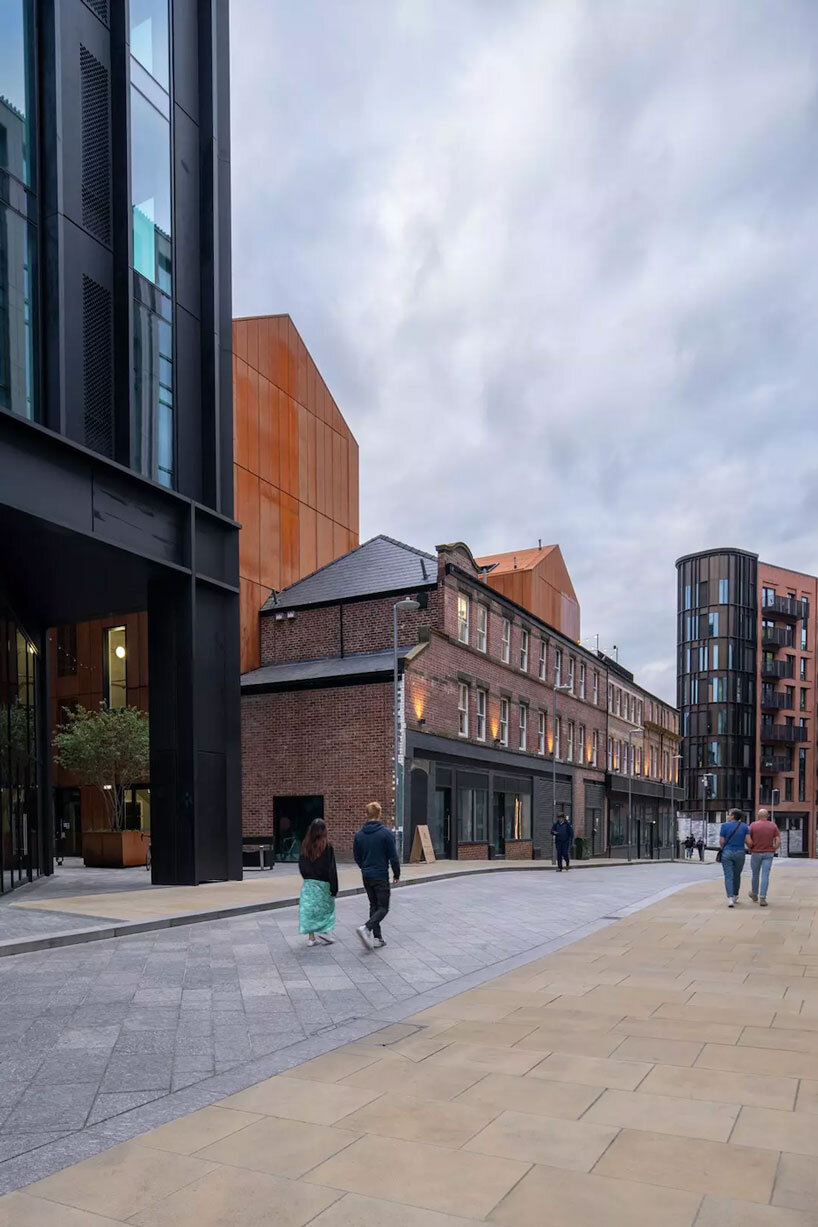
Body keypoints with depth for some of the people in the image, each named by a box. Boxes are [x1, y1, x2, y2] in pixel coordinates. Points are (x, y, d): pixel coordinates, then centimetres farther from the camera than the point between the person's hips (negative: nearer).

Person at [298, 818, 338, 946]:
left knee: (309, 909, 9)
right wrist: (334, 888, -9)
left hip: (308, 883, 3)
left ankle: (311, 937, 11)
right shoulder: (327, 846, -14)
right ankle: (325, 933, 6)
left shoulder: (305, 846, -2)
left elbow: (301, 865, 6)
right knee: (326, 909, 12)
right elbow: (331, 868, -13)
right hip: (322, 883, -3)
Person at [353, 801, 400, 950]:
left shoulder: (359, 834, 1)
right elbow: (393, 856, -10)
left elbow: (356, 857, 10)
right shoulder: (386, 833, -12)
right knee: (383, 907, 0)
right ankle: (366, 928, -23)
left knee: (374, 906, 16)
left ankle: (377, 938, 13)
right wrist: (396, 873, 3)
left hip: (366, 876, 5)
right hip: (381, 876, -5)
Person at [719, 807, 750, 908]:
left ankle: (730, 898, -17)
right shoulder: (744, 826, 1)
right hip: (740, 853, 3)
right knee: (737, 875, 19)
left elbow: (721, 841, -5)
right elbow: (747, 841, -5)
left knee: (728, 876, -2)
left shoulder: (725, 825, -6)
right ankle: (735, 896, 32)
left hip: (727, 853, -3)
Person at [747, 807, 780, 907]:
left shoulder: (753, 825, -6)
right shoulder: (773, 826, -1)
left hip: (756, 853, 0)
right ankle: (762, 899, -9)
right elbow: (778, 841, -8)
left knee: (755, 874, 17)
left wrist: (750, 849, 8)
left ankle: (754, 895, 34)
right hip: (768, 854, 1)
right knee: (765, 876, -1)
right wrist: (773, 850, 8)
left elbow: (748, 841, -10)